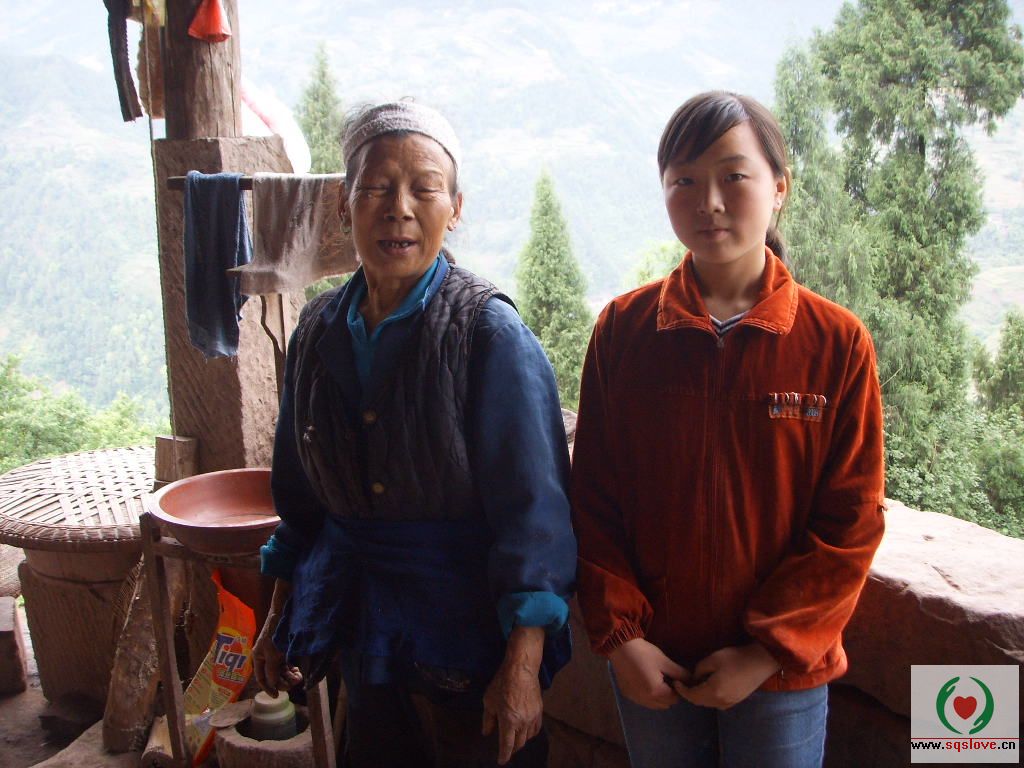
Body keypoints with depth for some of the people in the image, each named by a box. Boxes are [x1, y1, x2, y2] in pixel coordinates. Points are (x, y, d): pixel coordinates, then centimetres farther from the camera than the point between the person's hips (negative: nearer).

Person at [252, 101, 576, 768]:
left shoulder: (489, 332, -16)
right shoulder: (319, 331, 1)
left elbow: (532, 507, -17)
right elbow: (301, 494, 11)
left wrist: (522, 666, -19)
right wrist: (280, 618, 14)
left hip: (468, 628, -5)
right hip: (360, 626, 5)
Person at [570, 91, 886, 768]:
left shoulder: (838, 342, -8)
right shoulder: (623, 330, -4)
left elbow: (851, 523, -7)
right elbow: (594, 501, -2)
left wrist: (769, 650, -11)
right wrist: (619, 634, -8)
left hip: (783, 671, -1)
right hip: (651, 666, 2)